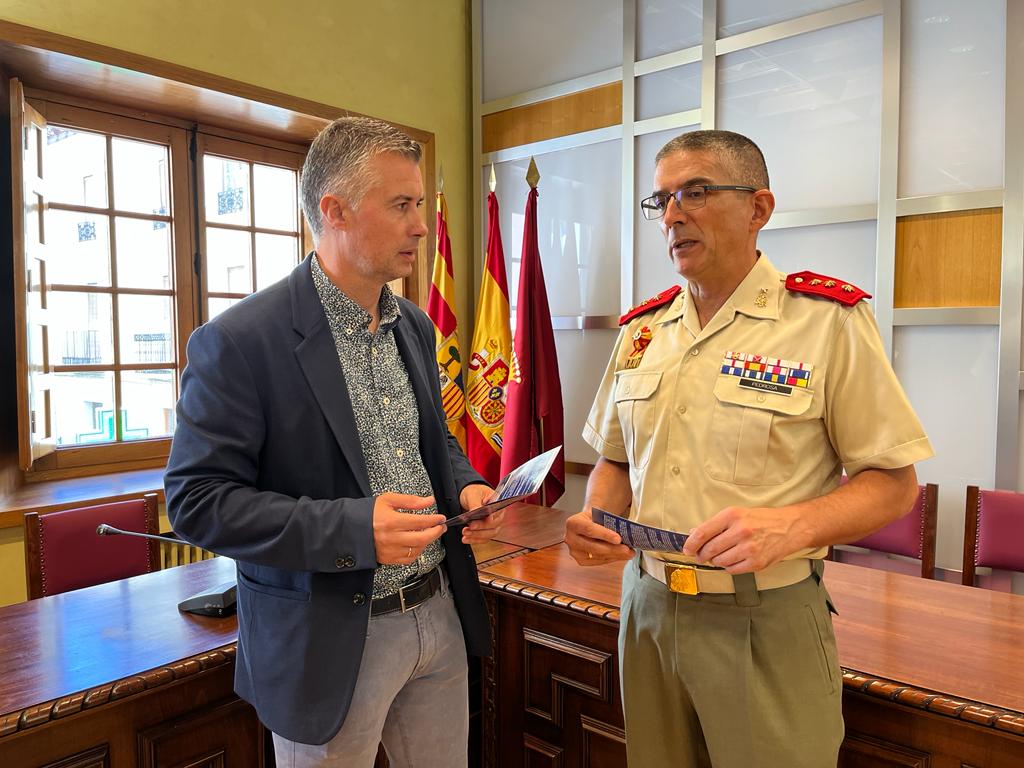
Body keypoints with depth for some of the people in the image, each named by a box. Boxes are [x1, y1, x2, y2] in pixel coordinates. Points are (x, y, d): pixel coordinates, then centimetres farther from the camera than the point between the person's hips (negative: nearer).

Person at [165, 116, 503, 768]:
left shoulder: (415, 325, 5)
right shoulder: (239, 341, -17)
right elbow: (196, 499, -17)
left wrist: (467, 486, -5)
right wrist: (353, 528, -26)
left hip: (440, 615, 6)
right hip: (329, 644, -6)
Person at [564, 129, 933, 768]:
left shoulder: (829, 320, -10)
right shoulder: (643, 329, 5)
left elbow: (895, 484, -8)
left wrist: (791, 526, -26)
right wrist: (596, 520, -7)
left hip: (768, 620, -4)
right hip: (648, 608, 5)